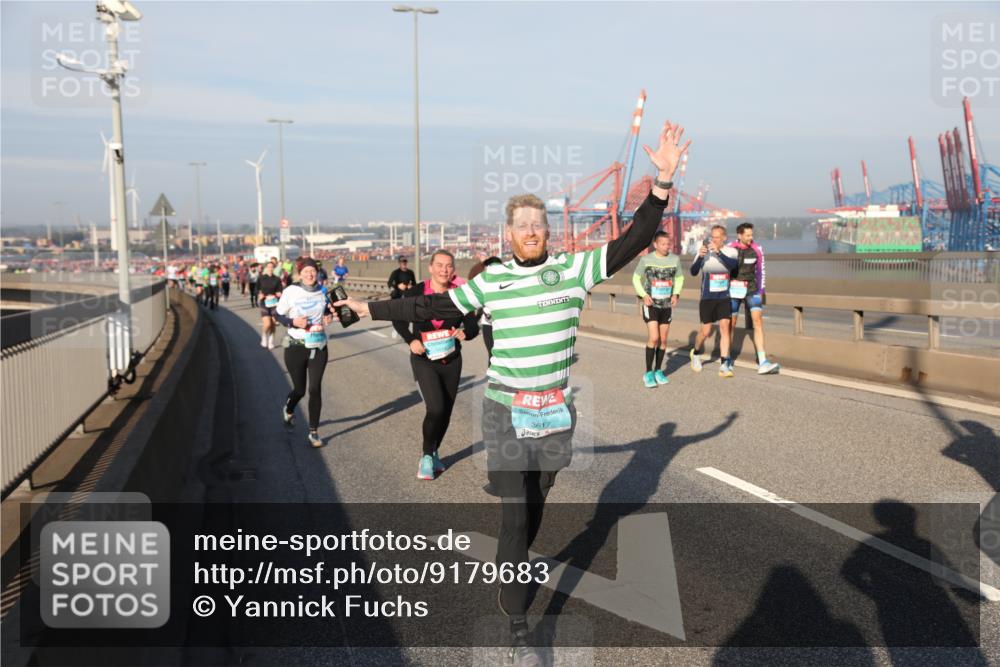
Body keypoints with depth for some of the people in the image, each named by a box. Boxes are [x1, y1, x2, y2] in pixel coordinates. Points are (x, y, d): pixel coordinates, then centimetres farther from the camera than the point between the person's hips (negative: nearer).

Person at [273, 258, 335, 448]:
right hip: (296, 347, -2)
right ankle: (288, 410, 46)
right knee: (299, 389, 9)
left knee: (315, 389, -2)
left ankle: (314, 431, 11)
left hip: (319, 347, 2)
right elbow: (277, 314, -4)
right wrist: (293, 322, -21)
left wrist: (329, 316, -4)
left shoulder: (322, 291, 0)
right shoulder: (291, 291, -12)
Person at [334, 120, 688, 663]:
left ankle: (511, 574, 44)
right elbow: (434, 306, 8)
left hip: (555, 412, 2)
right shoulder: (491, 280, -2)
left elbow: (634, 241, -7)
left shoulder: (574, 269, -2)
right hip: (506, 411, -2)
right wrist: (372, 309, 12)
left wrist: (664, 179, -15)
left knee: (535, 506, 18)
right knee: (514, 516, -3)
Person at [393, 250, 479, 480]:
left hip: (451, 360, 3)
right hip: (424, 359, -3)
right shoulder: (417, 292, -10)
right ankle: (427, 456, 5)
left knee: (446, 410, 10)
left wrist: (465, 333, -26)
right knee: (436, 408, -17)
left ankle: (434, 452, 34)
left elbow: (473, 325, -3)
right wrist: (411, 340, -18)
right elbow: (399, 320, -1)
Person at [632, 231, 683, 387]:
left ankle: (658, 371, 23)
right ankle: (648, 374, -2)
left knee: (663, 340, 9)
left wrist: (676, 294, -4)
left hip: (667, 305, 4)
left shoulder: (675, 259, -2)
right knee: (654, 338, -13)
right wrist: (643, 295, -12)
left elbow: (679, 278, 12)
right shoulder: (646, 259, -10)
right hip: (651, 305, -3)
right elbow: (636, 278, 2)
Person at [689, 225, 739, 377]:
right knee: (705, 331, 3)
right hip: (707, 298, -1)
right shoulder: (704, 252, -6)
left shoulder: (731, 252, -3)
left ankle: (724, 365, -7)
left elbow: (732, 264, -24)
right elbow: (693, 272, -16)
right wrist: (700, 256, -34)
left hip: (724, 297, 1)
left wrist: (718, 252, -36)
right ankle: (696, 353, 33)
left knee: (725, 327, -9)